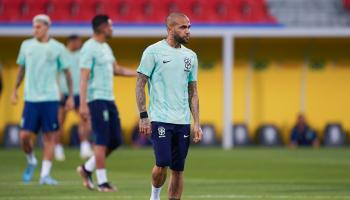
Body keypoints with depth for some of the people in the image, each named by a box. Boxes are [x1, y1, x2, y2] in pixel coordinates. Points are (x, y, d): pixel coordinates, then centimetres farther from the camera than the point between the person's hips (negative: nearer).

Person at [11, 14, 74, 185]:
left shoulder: (57, 48, 1)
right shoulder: (26, 45, 7)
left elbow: (66, 72, 6)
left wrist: (70, 97, 3)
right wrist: (15, 90, 14)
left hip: (50, 98, -2)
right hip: (30, 98, 2)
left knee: (49, 137, -3)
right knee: (24, 135, -5)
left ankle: (45, 175, 0)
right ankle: (31, 161, 23)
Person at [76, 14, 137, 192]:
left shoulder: (106, 47, 16)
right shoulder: (89, 48, -12)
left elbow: (116, 69, 26)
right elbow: (84, 77, -16)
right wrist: (83, 104, -22)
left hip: (109, 99, 9)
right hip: (96, 99, -9)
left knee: (115, 140, 8)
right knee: (102, 141, -6)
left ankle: (87, 169, 21)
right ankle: (102, 182, 0)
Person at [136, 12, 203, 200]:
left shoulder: (190, 56, 13)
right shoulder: (154, 51, -4)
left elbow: (193, 92, 15)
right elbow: (140, 84, -3)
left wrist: (197, 123, 8)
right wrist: (143, 117, -10)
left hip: (183, 121, 5)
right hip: (160, 119, -5)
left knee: (178, 169, 3)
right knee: (162, 164, -13)